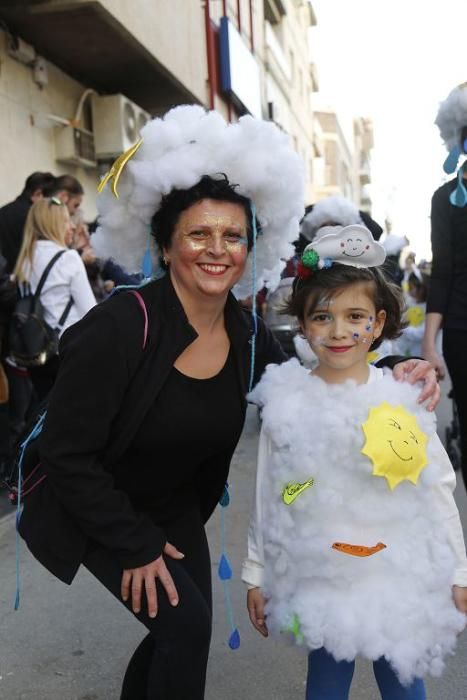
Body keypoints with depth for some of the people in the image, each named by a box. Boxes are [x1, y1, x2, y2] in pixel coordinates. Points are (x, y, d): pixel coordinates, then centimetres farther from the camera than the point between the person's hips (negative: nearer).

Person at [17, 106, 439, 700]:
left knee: (178, 634, 15)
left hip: (178, 511, 6)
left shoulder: (246, 333, -12)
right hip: (96, 511, -5)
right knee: (186, 622, -13)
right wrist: (137, 546, -17)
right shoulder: (120, 328, -29)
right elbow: (65, 453, -24)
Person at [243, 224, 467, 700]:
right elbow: (267, 495, 0)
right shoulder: (287, 402, -9)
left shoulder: (402, 398, -9)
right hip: (319, 578, 0)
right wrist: (257, 574, 6)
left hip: (398, 578, 0)